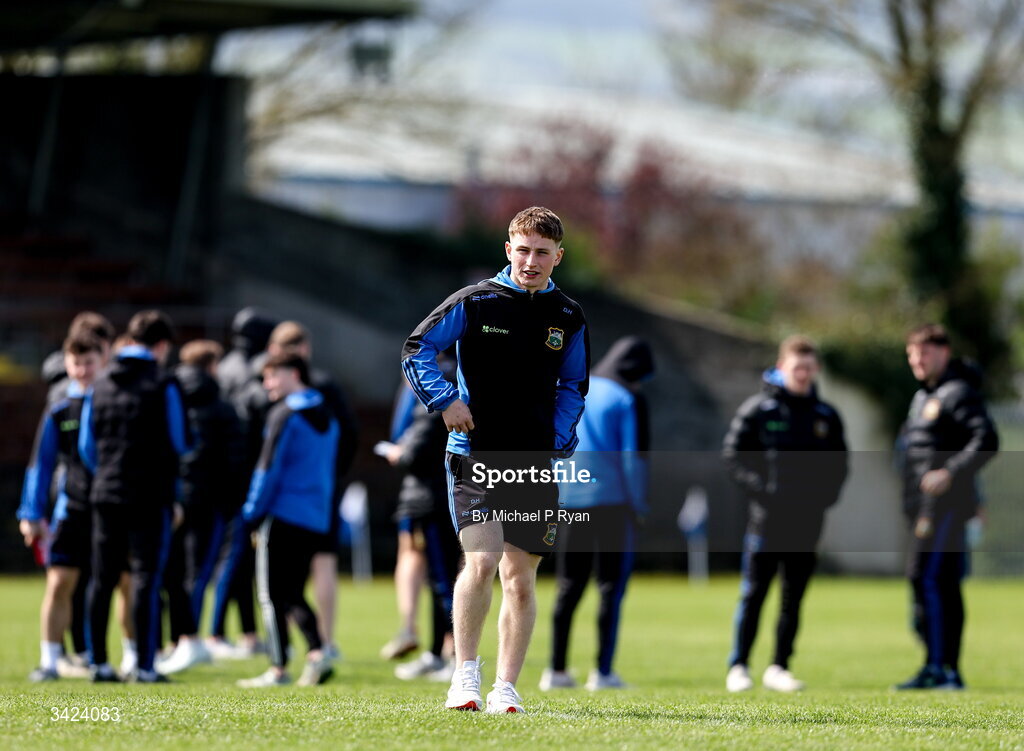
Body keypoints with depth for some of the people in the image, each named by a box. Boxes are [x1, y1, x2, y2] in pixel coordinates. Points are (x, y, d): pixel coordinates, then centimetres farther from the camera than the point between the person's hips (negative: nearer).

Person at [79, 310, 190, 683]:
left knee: (102, 579, 10)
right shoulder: (163, 386, -8)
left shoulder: (99, 386, 8)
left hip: (106, 494, 5)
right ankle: (144, 666, -7)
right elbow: (180, 443, -5)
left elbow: (87, 446, 12)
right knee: (146, 578, -3)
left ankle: (97, 662, 11)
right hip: (151, 496, -5)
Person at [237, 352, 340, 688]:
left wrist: (253, 512, -6)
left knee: (272, 594, -1)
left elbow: (269, 467, -12)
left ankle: (278, 669, -2)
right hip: (316, 520, 8)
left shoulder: (285, 415, -9)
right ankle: (317, 653, -6)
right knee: (293, 592, 14)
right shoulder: (326, 418, 15)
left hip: (283, 515, -8)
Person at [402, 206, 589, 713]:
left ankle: (505, 687, 14)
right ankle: (465, 672, -6)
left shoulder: (569, 318, 8)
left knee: (520, 581, 4)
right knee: (482, 561, -20)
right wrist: (444, 401, -9)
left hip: (536, 464, 4)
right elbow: (416, 349, 3)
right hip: (475, 456, -3)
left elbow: (573, 386, 20)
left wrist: (559, 444, 7)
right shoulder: (475, 302, -2)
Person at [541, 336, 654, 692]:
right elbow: (633, 457, -8)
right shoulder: (628, 400, -4)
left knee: (569, 586, 10)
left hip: (572, 502, 5)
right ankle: (603, 671, -4)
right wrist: (637, 506, -2)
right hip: (613, 501, -5)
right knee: (612, 586, 0)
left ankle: (556, 670, 7)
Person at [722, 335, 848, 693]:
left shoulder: (826, 416, 11)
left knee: (794, 597, 7)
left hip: (807, 519, 4)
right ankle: (738, 667, 1)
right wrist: (759, 488, -13)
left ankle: (779, 667, 13)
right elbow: (733, 454, -1)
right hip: (767, 516, -4)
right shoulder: (757, 409, 0)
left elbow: (839, 462, 18)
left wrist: (826, 494, 0)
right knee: (753, 594, -3)